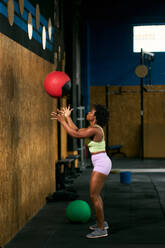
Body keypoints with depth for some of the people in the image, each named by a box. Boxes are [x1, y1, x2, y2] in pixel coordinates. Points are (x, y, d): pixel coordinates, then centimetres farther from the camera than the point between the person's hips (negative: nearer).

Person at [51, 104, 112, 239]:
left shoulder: (94, 130, -17)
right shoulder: (95, 128, 12)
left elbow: (75, 134, -21)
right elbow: (77, 130, 22)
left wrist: (62, 121, -14)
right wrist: (67, 117, 26)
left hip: (101, 164, -10)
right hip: (102, 163, 10)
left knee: (94, 196, -7)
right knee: (96, 194, 20)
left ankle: (101, 229, -3)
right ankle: (102, 222, 32)